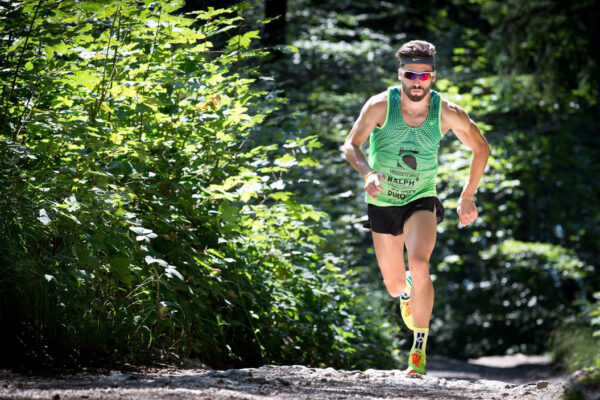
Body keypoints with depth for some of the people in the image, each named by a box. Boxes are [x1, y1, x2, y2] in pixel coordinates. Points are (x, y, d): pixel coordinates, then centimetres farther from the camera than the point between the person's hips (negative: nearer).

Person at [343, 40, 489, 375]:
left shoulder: (448, 114, -15)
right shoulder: (380, 106, -17)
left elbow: (481, 148, 0)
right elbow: (351, 145, -9)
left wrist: (468, 197, -1)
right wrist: (368, 173, -30)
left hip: (421, 200, -1)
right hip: (382, 201, 1)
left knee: (420, 266, -28)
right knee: (394, 285, 10)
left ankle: (420, 348, -16)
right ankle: (407, 291, 51)